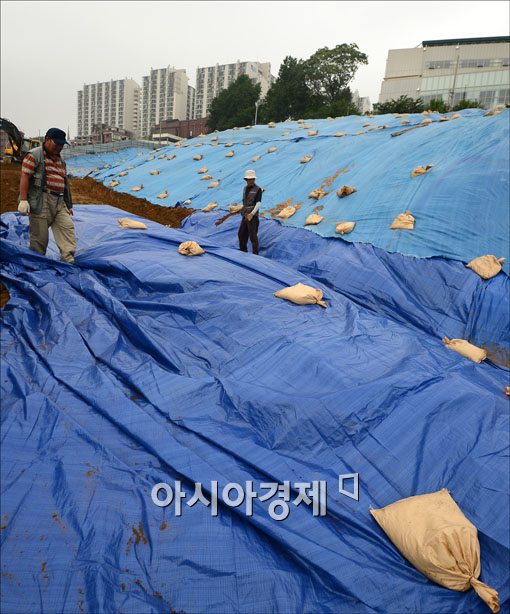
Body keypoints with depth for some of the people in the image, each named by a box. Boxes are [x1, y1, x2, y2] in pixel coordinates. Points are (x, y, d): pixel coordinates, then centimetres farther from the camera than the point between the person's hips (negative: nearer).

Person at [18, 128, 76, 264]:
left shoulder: (60, 160, 22)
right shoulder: (34, 155, -2)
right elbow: (25, 177, -8)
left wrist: (68, 204, 22)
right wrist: (23, 200, -17)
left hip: (59, 202, 7)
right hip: (40, 202, -7)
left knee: (67, 229, -7)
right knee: (40, 236, -3)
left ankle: (68, 261, -11)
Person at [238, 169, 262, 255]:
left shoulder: (258, 189, -9)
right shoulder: (245, 188, 12)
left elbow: (258, 204, -15)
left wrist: (252, 214, -23)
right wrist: (243, 213, 14)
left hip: (253, 216, -7)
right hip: (245, 216, 7)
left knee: (253, 236, -4)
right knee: (241, 234, 13)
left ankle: (255, 254, 5)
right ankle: (243, 251, 29)